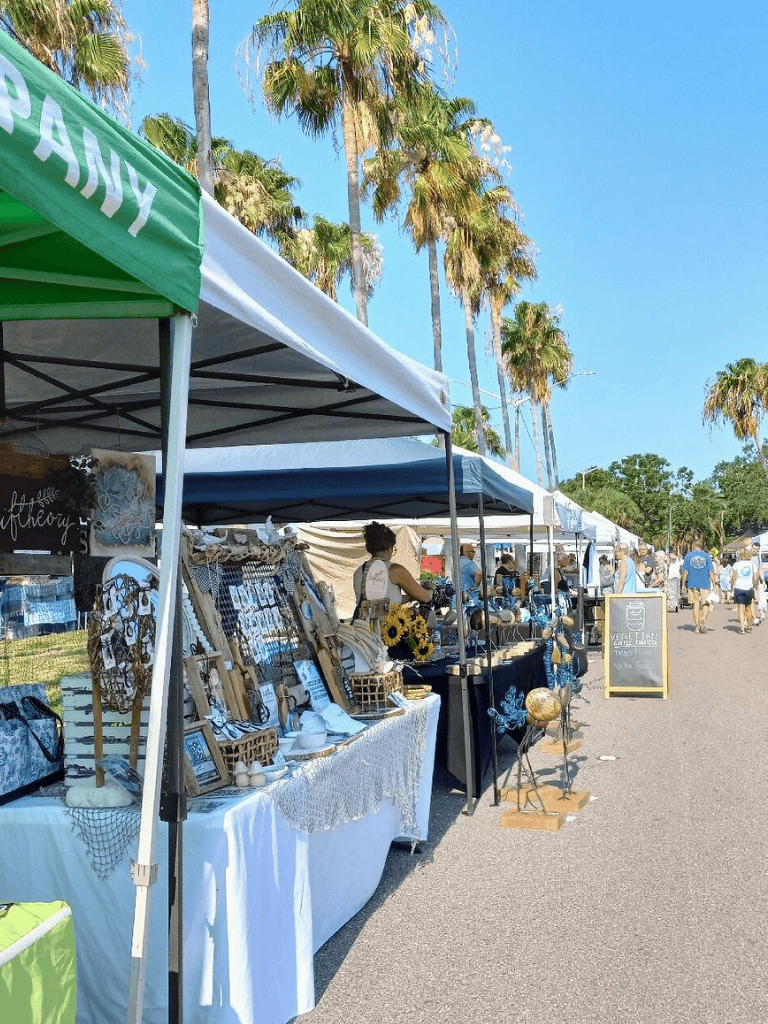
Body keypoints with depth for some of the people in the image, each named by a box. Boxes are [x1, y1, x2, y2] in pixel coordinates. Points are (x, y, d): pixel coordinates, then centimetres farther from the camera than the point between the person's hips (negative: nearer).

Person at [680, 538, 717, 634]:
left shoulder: (688, 556, 1)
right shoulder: (706, 556, 0)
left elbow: (685, 572, 1)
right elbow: (711, 572, -1)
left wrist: (683, 584, 7)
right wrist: (714, 583, 7)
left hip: (692, 584, 1)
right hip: (705, 584, 0)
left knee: (695, 604, 7)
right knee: (705, 604, 8)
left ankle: (697, 626, 8)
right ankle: (703, 619, -17)